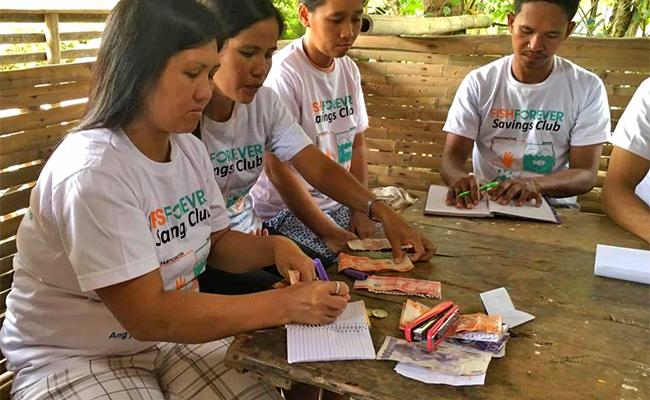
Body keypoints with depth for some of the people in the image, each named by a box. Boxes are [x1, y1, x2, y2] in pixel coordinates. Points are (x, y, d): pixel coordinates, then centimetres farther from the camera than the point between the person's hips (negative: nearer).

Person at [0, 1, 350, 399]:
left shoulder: (190, 148, -4)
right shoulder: (92, 172, -27)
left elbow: (217, 242, 9)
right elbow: (148, 316, -27)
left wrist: (274, 246, -12)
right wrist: (286, 304, -26)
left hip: (174, 332, 6)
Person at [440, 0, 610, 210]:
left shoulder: (588, 89, -5)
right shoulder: (478, 83, -4)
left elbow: (586, 174, -8)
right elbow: (452, 157, -7)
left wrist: (534, 184, -28)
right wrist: (459, 178, -32)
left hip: (553, 207, 0)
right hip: (484, 202, 0)